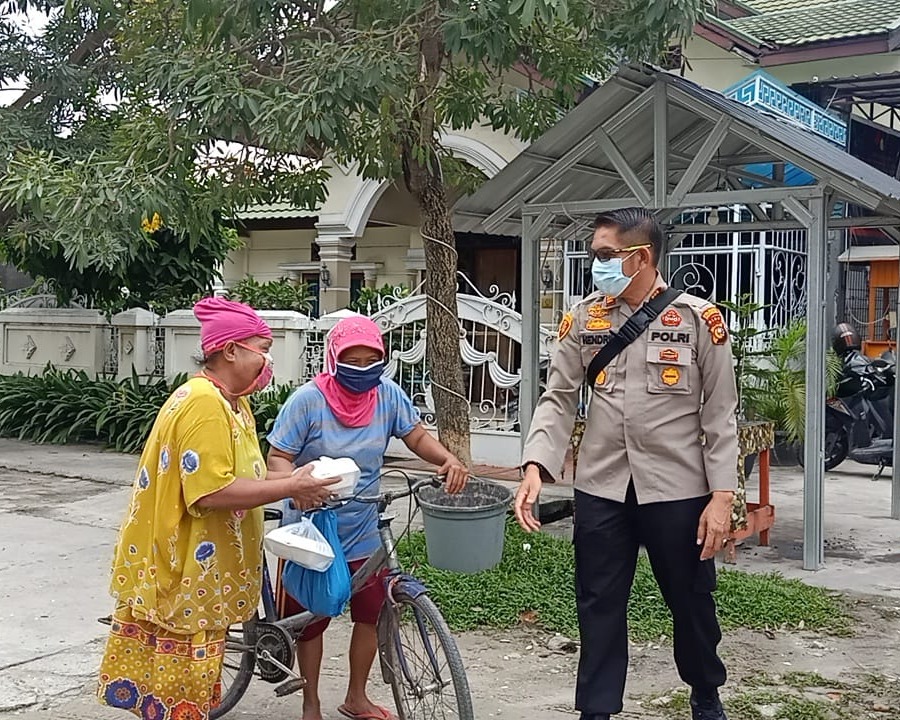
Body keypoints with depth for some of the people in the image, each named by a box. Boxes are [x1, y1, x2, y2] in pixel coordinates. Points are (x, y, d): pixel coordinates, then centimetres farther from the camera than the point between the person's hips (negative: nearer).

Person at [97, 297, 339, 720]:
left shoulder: (232, 403, 12)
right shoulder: (204, 403, -22)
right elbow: (211, 493, -29)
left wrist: (291, 480, 1)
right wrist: (292, 487, -23)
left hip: (203, 571, 10)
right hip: (180, 573, -10)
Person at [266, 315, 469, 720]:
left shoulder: (388, 394, -8)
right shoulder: (308, 400, -18)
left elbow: (417, 437, 1)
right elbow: (278, 458, -16)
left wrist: (448, 460, -19)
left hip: (364, 532, 4)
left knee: (371, 614, 11)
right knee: (312, 618, 10)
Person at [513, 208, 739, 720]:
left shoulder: (698, 319, -5)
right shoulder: (584, 318, 3)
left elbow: (720, 413, -3)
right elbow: (559, 398, 3)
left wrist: (722, 495, -9)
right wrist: (535, 468, -11)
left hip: (678, 489, -2)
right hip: (601, 489, 2)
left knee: (691, 601, 13)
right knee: (599, 606, 9)